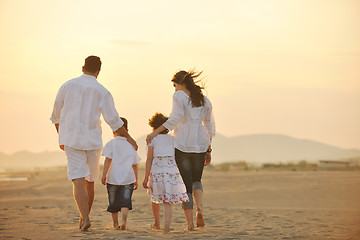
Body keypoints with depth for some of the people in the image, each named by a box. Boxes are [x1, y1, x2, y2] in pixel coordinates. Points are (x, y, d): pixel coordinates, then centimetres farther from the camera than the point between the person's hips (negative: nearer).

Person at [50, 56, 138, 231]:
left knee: (78, 181, -7)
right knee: (89, 181, 16)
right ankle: (84, 218, 25)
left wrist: (61, 137, 22)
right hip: (93, 141, 0)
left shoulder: (68, 86, 1)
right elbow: (114, 121, -5)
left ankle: (85, 218, -22)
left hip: (71, 140, 0)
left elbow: (56, 116, 9)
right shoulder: (102, 92, -4)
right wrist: (129, 138, 7)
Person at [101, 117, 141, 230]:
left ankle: (115, 223, 22)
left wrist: (104, 174, -9)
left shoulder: (111, 144, 0)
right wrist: (136, 180, 22)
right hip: (128, 178, 1)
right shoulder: (131, 145, 11)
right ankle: (123, 220, -26)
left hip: (113, 178, -1)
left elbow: (108, 160, -10)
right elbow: (135, 164, 16)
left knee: (113, 202, 12)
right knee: (125, 201, -4)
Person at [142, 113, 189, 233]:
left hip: (157, 172, -2)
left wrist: (146, 177, -3)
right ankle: (166, 226, -11)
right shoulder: (173, 139, 13)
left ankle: (157, 222, 32)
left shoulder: (152, 139, 4)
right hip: (172, 172, 2)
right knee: (167, 202, 4)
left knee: (155, 196, 21)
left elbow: (149, 159, -2)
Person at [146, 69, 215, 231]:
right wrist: (208, 150, 21)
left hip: (183, 144, -4)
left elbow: (175, 119, -16)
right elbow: (210, 126, 15)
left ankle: (190, 223, -1)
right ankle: (199, 208, -8)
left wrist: (155, 132, -12)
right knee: (196, 180, 21)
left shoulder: (179, 96, -3)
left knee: (186, 183, 5)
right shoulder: (205, 101, 13)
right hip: (201, 143, 4)